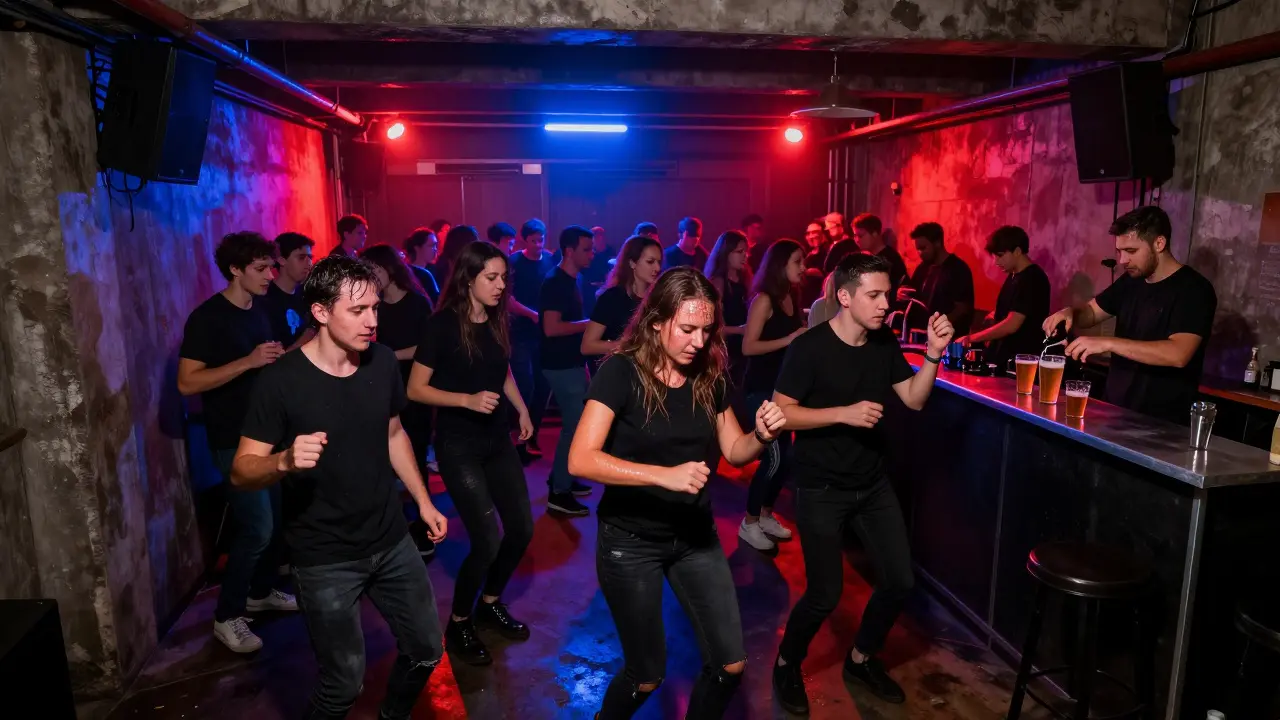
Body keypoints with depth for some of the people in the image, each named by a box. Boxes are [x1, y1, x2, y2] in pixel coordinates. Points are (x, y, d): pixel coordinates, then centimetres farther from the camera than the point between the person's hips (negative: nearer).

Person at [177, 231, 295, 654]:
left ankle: (261, 591, 32)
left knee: (275, 520, 14)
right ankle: (227, 616, 10)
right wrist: (248, 362, -27)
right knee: (257, 528, -7)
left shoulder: (258, 312, 9)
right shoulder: (207, 317, -15)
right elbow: (187, 383, -21)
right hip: (234, 440, -8)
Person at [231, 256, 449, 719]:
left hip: (391, 541, 5)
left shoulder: (382, 362, -3)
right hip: (325, 558, -5)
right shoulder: (281, 381, -18)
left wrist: (423, 502, 12)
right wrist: (285, 461, -36)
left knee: (426, 651, 17)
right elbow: (242, 472, -15)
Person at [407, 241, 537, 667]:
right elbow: (415, 389, -13)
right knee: (487, 541, -9)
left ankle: (490, 604, 32)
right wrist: (468, 400, -24)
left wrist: (522, 410, 6)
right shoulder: (443, 324, -14)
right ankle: (458, 624, 16)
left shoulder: (497, 321, 4)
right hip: (459, 445, -7)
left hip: (498, 440, 7)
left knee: (522, 528, 8)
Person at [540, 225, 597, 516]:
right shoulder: (555, 282, -17)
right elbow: (551, 328, -25)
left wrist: (583, 361, 14)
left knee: (577, 423, 17)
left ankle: (561, 477, 30)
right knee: (575, 426, -4)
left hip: (572, 363, 9)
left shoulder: (572, 281, 11)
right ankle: (559, 492, 5)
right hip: (561, 366, -9)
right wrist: (590, 323, -17)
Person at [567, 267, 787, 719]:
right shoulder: (622, 372, -18)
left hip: (695, 536, 5)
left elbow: (734, 451, 6)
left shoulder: (709, 377, -3)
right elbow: (581, 459, -27)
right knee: (647, 676, 9)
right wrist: (665, 475, -37)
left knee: (730, 665, 8)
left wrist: (761, 436, -17)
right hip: (631, 540, -4)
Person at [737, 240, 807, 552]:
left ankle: (766, 515, 27)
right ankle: (749, 523, 7)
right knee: (776, 456, -8)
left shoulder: (792, 297, 10)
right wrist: (788, 340, -23)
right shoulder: (764, 299, -13)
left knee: (785, 454, 10)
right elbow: (748, 347, -19)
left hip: (784, 385, 8)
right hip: (762, 387, -8)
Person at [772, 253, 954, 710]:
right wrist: (843, 413, -26)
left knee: (899, 581, 9)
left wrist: (933, 354, -11)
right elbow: (781, 413, -18)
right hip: (821, 489, -6)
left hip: (872, 483, 6)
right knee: (826, 594, -2)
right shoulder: (809, 348, -18)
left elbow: (914, 399, 4)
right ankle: (787, 665, 26)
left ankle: (861, 659, 34)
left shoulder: (884, 343, 1)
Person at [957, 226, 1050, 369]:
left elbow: (1012, 325, -24)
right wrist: (994, 316, 6)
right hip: (1003, 357, 9)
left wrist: (971, 338, -21)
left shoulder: (1032, 279, -17)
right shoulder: (1014, 276, 12)